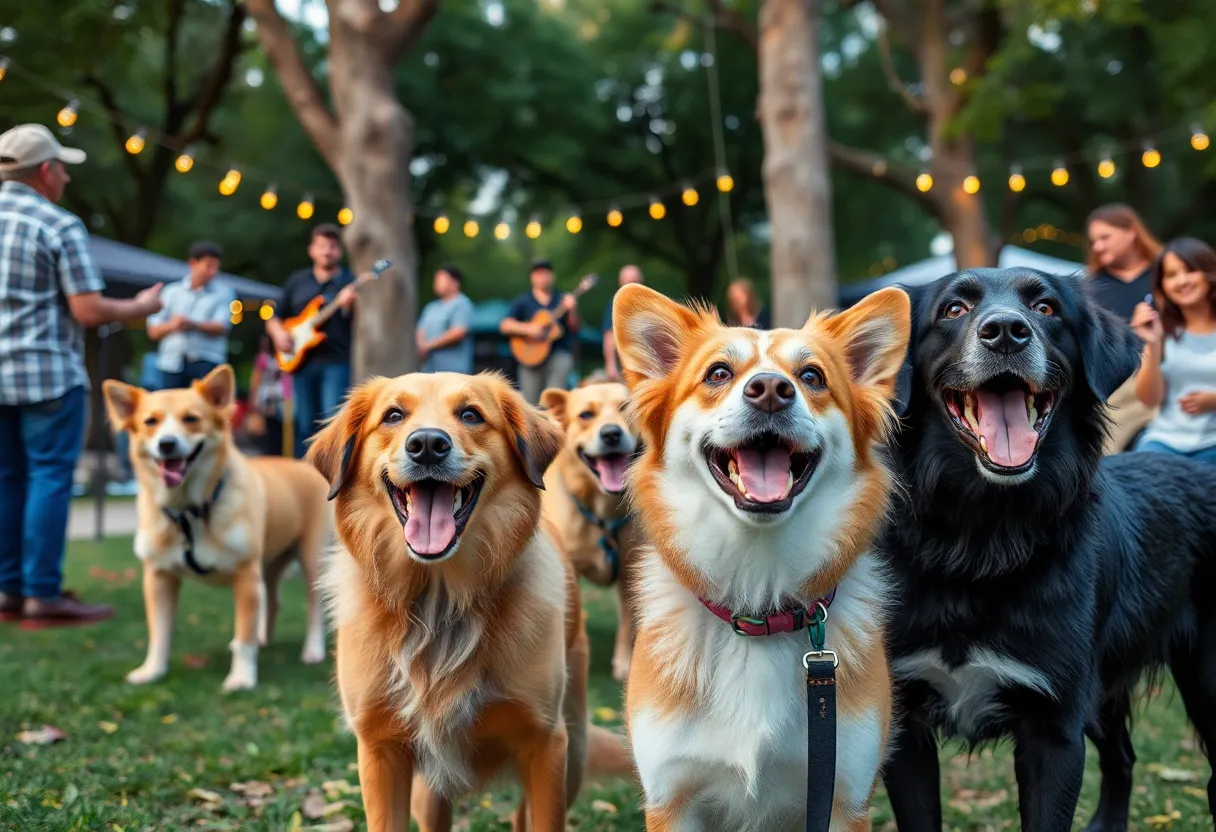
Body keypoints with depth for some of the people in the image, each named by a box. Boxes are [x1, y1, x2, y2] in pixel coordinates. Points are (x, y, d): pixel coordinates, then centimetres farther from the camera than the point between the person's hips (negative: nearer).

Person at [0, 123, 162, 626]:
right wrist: (141, 308, 2)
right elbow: (88, 311, -13)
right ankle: (43, 595, -1)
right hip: (49, 374, -6)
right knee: (50, 478, -1)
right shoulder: (60, 227, -11)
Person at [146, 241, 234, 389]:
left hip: (206, 362, -2)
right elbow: (154, 331, 9)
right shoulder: (171, 292, 13)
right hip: (173, 361, 2)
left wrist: (194, 325, -22)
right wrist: (172, 325, -13)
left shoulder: (223, 294, 8)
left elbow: (221, 327, -5)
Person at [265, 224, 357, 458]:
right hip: (302, 362, 4)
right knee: (305, 426, 6)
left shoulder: (350, 282, 5)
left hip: (336, 362, -4)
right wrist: (279, 334, 0)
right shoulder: (296, 281, 16)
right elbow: (274, 319, 21)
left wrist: (349, 305, -26)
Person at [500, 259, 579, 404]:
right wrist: (528, 329, -14)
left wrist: (572, 310, -13)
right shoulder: (523, 301, 10)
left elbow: (574, 328, 6)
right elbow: (505, 325, 1)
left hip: (559, 353, -1)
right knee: (531, 401, -2)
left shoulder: (563, 299, 11)